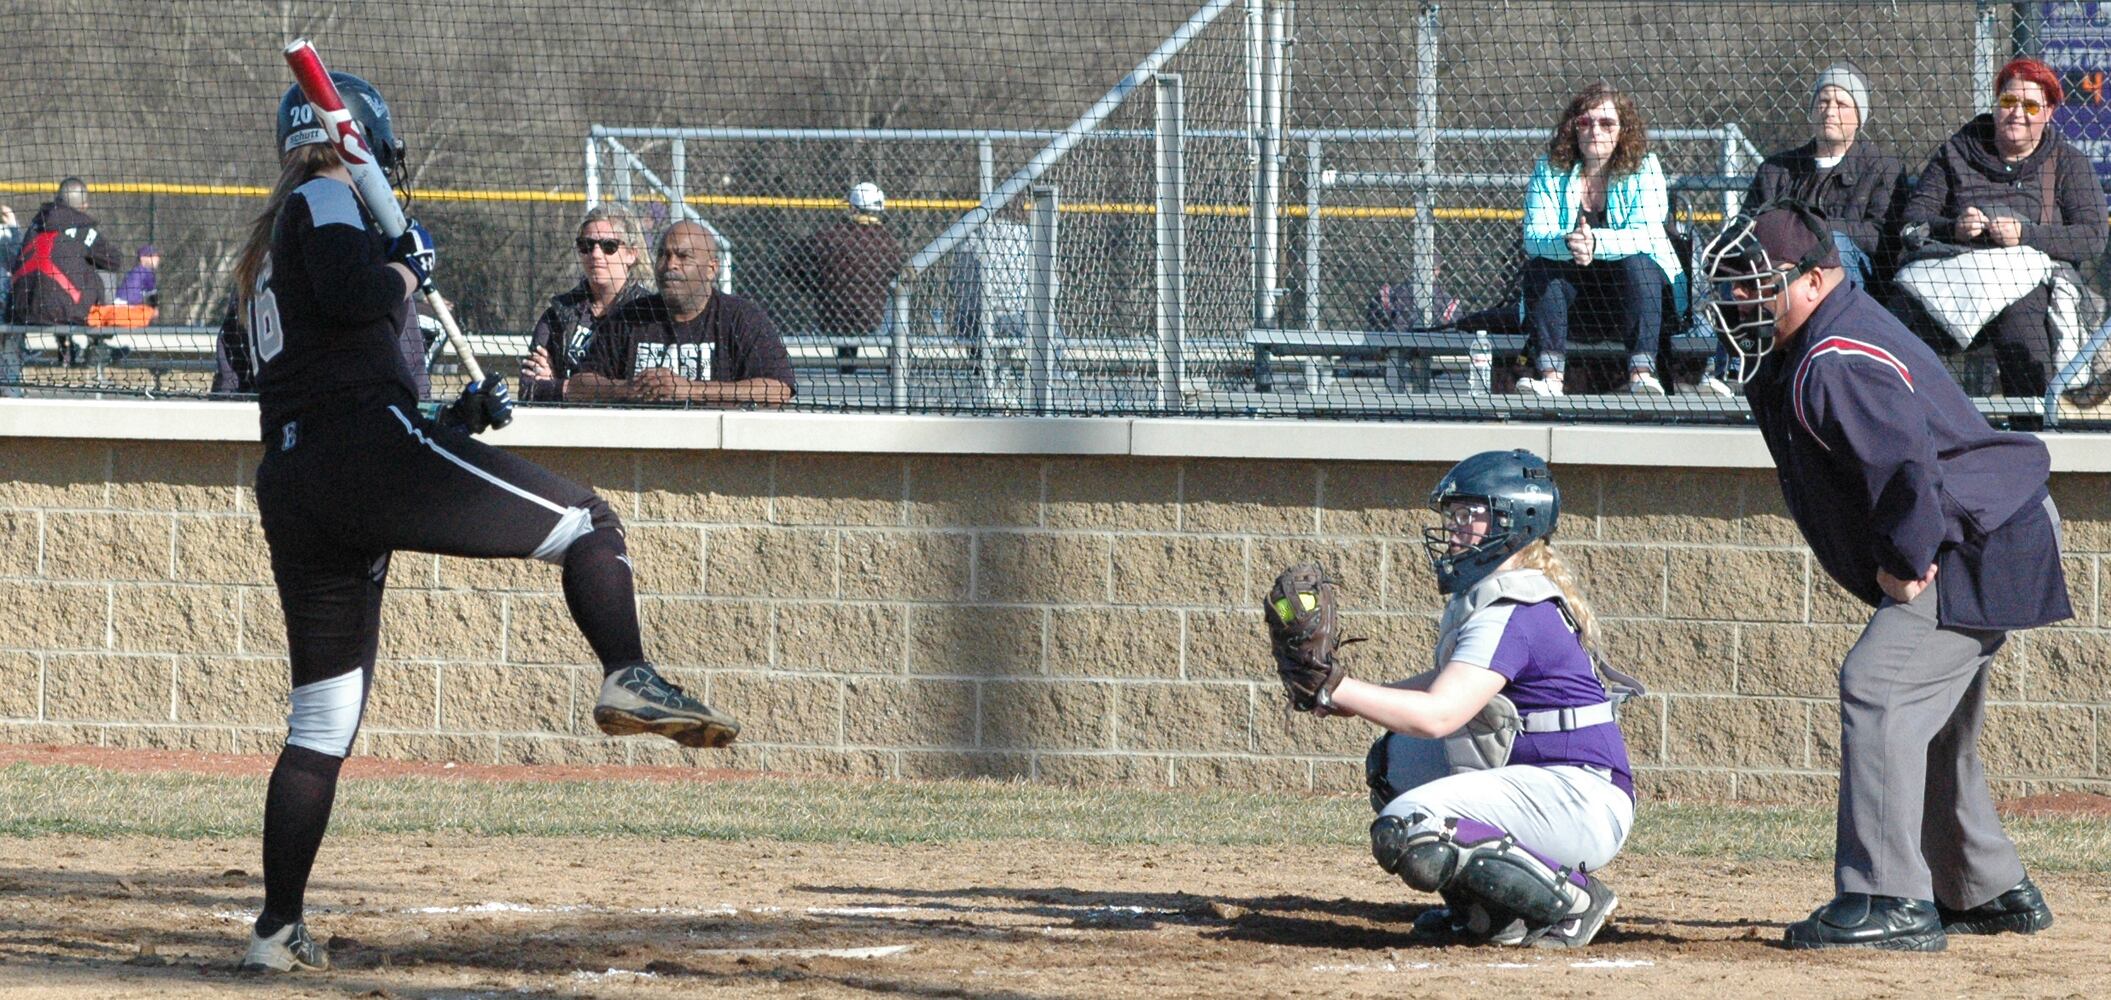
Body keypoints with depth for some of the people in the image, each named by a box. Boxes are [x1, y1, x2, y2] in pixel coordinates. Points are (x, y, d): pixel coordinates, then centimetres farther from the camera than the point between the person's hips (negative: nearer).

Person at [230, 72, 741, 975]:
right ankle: (628, 679, -29)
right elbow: (353, 296, -17)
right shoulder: (328, 200, 4)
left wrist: (448, 419, 26)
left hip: (289, 484, 8)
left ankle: (278, 930, 10)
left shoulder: (270, 245, 30)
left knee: (323, 718, 12)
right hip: (368, 447, -8)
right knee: (588, 525, -3)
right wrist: (406, 266, 4)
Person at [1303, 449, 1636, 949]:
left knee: (1408, 833, -25)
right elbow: (1451, 683, 25)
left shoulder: (1511, 616, -19)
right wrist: (1359, 696, 11)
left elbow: (1438, 715, -29)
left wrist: (1336, 688, -26)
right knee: (1395, 758, 21)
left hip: (1584, 799, -11)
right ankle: (1481, 907, 12)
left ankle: (1570, 898, -13)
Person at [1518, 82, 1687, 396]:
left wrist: (1595, 243, -39)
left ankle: (1642, 373, -44)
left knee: (1637, 264, -31)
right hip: (1569, 284, 1)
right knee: (1539, 267, -26)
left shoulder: (1644, 168, -5)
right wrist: (1567, 243, -38)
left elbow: (1645, 235, -20)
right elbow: (1534, 237, -14)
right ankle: (1551, 376, -40)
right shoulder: (1549, 170, 0)